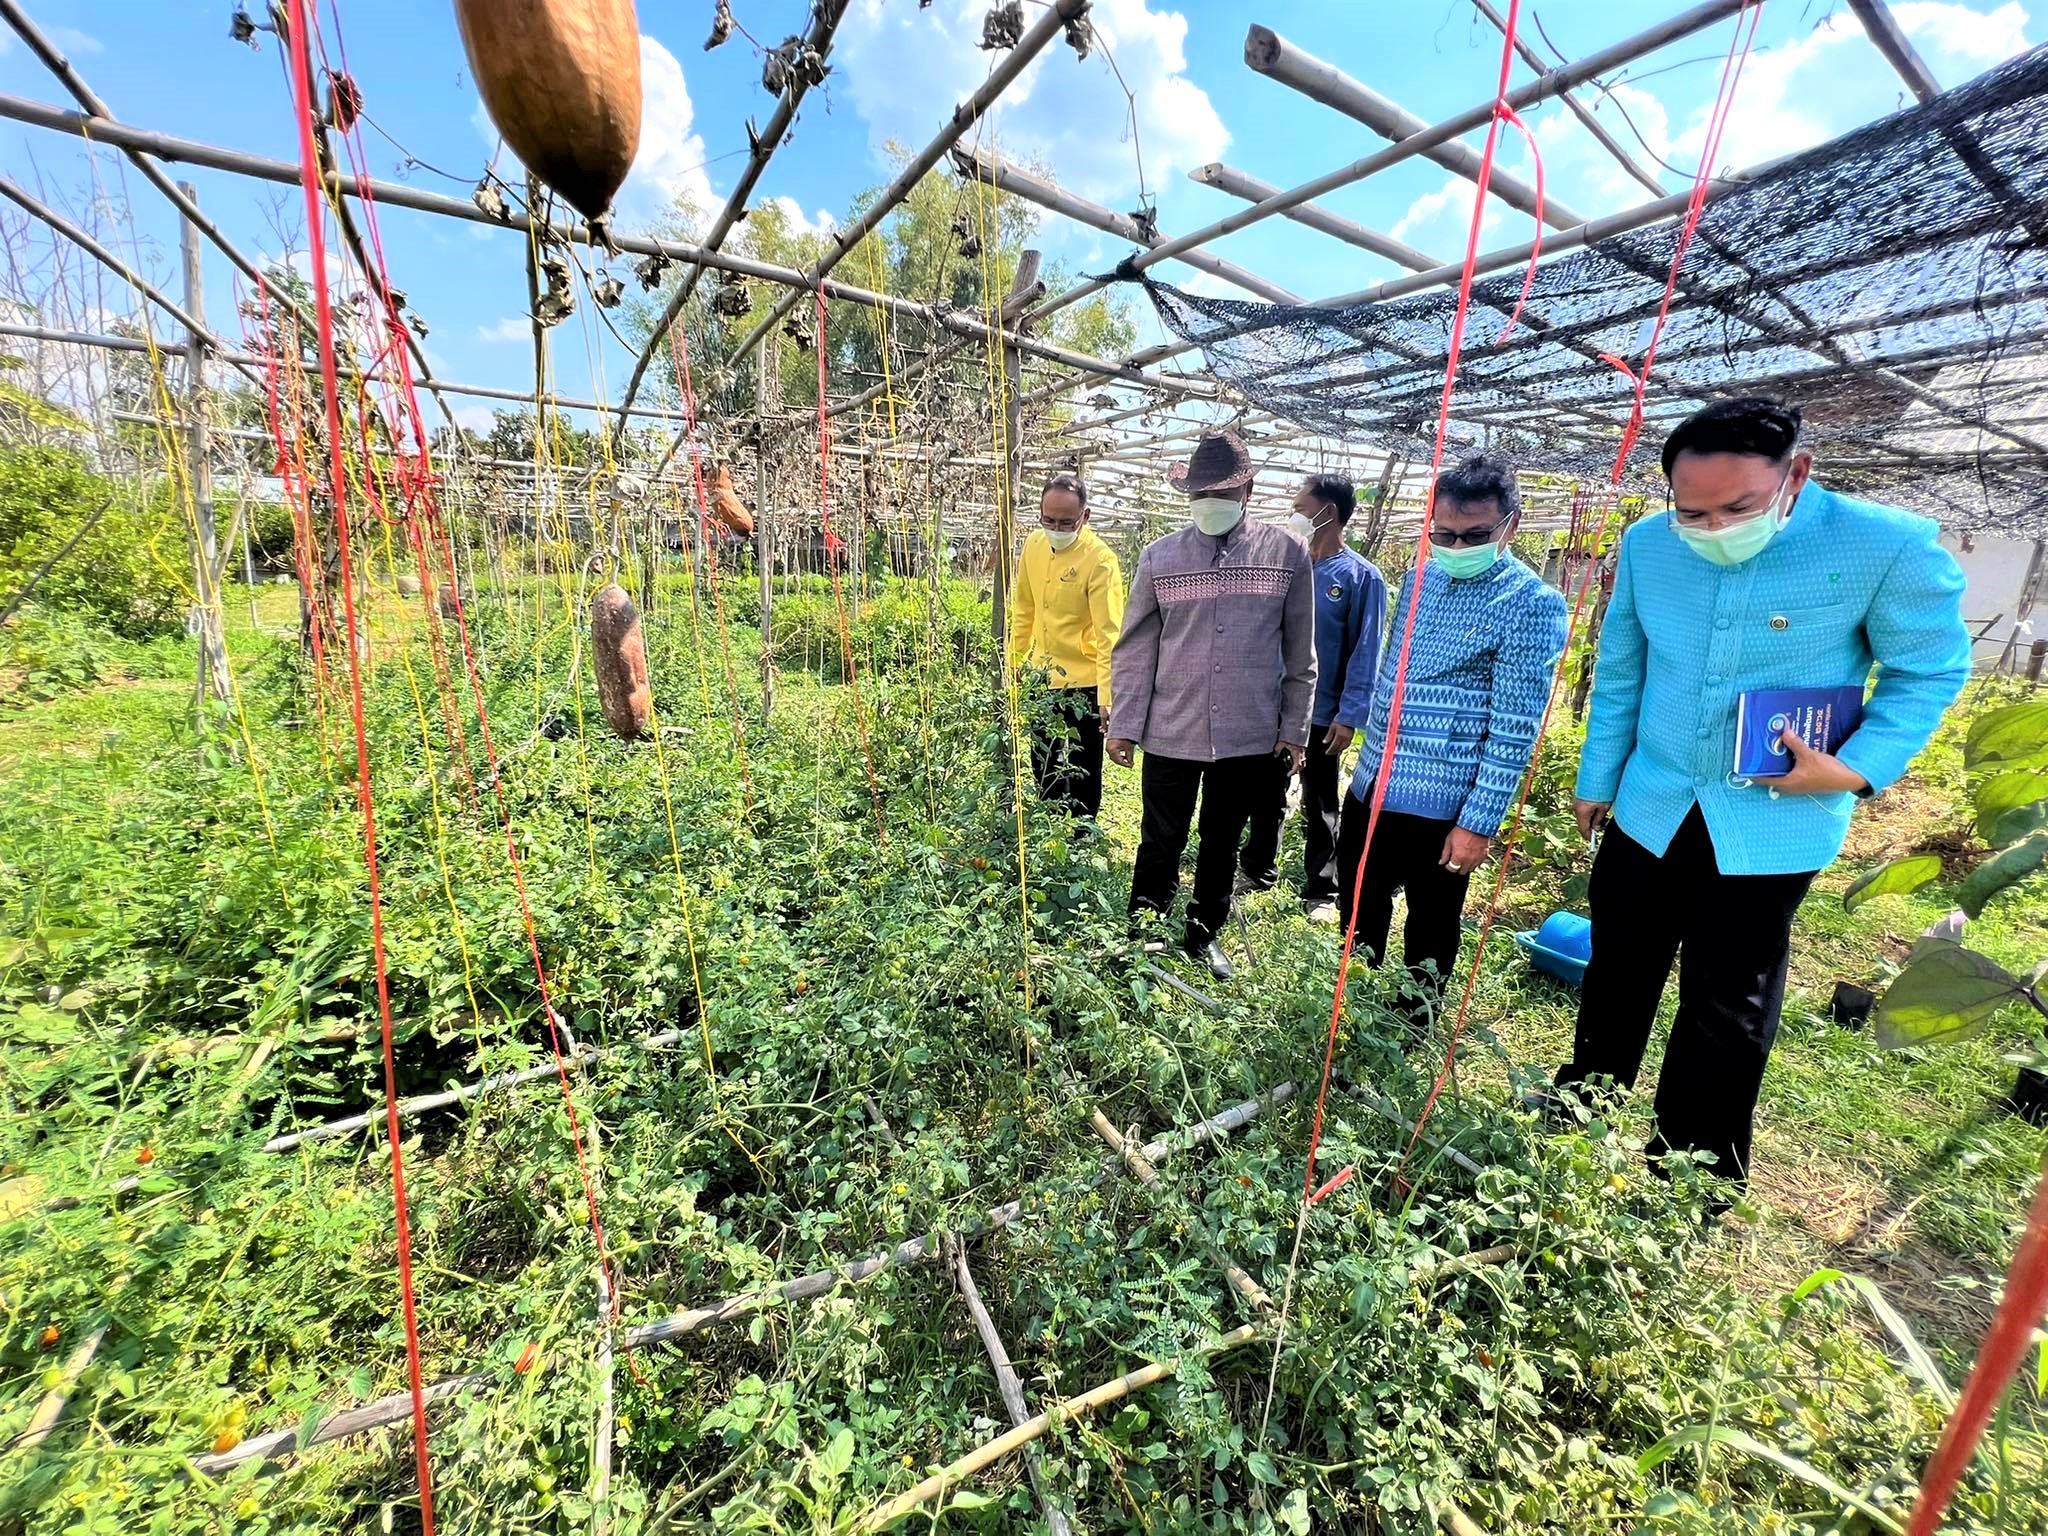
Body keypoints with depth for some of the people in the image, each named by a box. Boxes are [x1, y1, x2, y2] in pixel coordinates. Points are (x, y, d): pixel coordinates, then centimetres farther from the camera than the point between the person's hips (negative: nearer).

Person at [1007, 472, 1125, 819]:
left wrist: (1107, 696, -25)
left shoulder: (1100, 560, -18)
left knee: (1082, 773, 8)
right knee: (1042, 767, 20)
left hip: (1084, 685, -7)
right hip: (1042, 678, 7)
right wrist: (1014, 662, 15)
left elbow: (1109, 634, -21)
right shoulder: (1034, 545, 1)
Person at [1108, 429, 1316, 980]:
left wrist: (1294, 728, 4)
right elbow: (1134, 650, 1)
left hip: (1249, 734, 1)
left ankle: (1205, 934, 36)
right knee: (1161, 844, 8)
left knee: (1223, 844, 16)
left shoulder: (1287, 552, -1)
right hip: (1170, 733, -1)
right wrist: (1123, 725, -2)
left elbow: (1300, 654, 4)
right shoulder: (1159, 556, -1)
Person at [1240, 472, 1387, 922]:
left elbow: (1365, 652, -10)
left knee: (1320, 808, 9)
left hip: (1322, 714, -4)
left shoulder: (1361, 576, -8)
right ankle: (1258, 871, 33)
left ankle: (1320, 892, 22)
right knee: (1267, 797, 16)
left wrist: (1349, 715, -15)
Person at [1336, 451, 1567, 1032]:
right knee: (1358, 910, 20)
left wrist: (1481, 822, -17)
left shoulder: (1530, 604, -14)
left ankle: (1409, 1036, 32)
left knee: (1430, 930, 12)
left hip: (1438, 803, -7)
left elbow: (1515, 729, -16)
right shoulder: (1421, 575, 7)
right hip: (1371, 783, 7)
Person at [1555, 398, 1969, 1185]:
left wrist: (1857, 769, -18)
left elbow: (1930, 670, -3)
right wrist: (1597, 778, 8)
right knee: (1617, 976, 17)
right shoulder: (1646, 545, -6)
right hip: (1650, 807, 3)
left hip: (1776, 823, -3)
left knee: (1727, 1012, 10)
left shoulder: (1891, 546, -16)